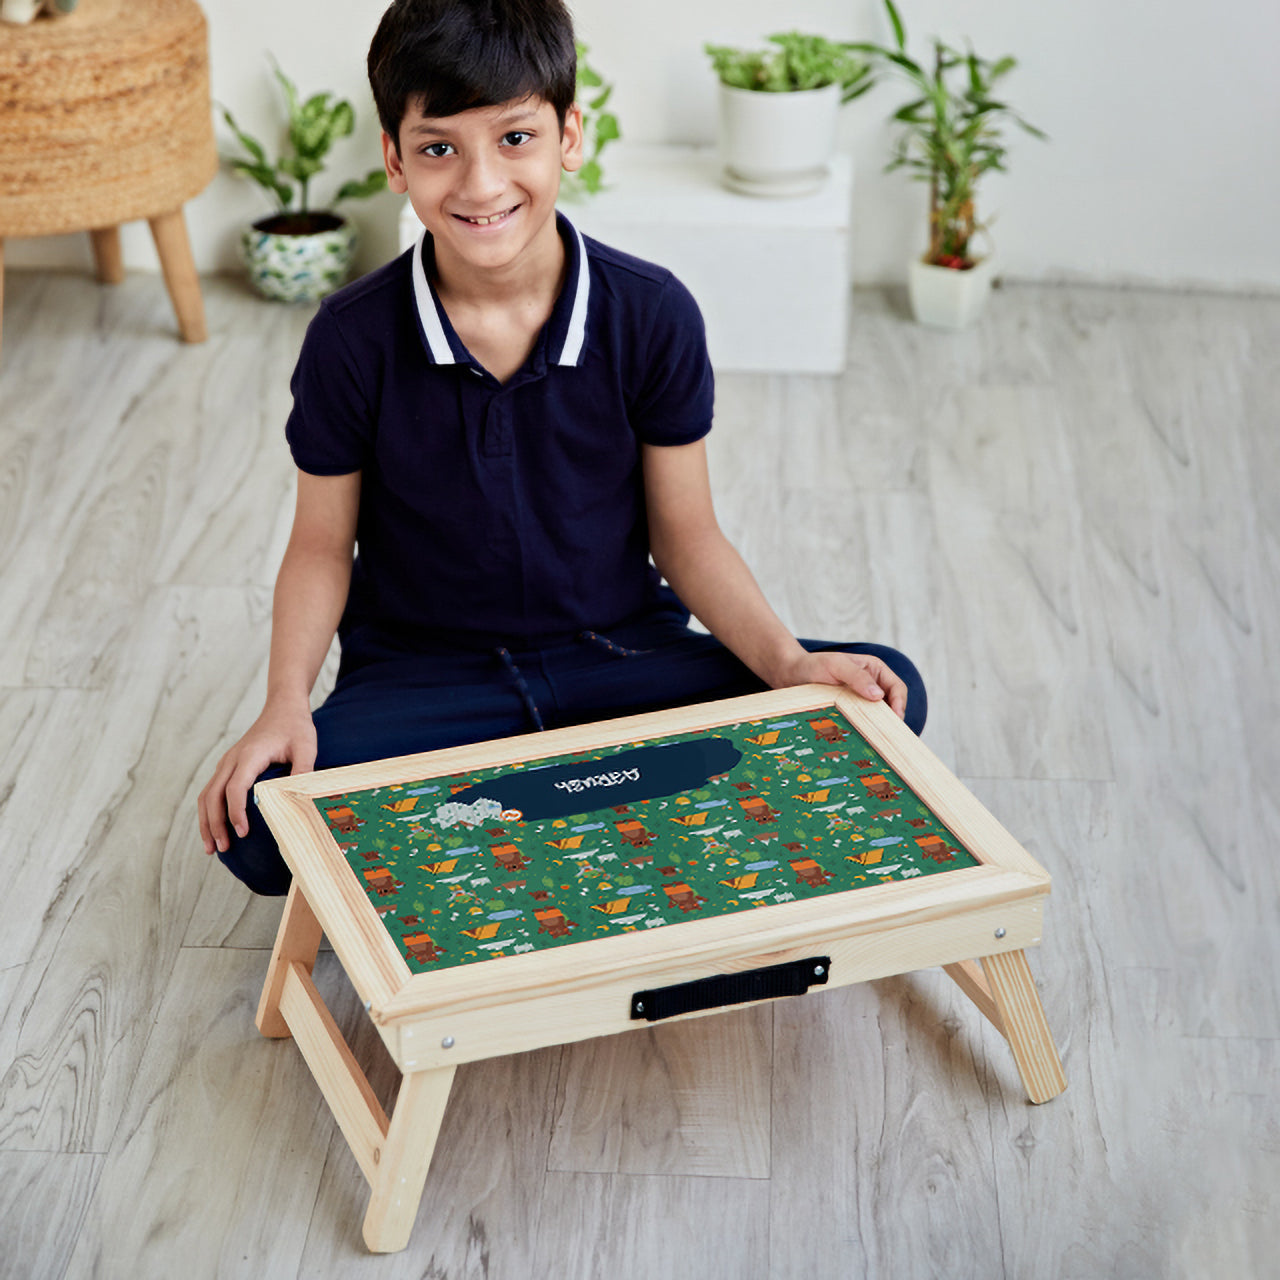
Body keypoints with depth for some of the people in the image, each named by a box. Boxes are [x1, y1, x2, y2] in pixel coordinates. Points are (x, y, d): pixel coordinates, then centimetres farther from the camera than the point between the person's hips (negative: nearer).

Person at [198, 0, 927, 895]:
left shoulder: (652, 315, -8)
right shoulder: (354, 341, -10)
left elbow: (685, 534, -1)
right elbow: (322, 545, 0)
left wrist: (787, 662, -17)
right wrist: (287, 705, -17)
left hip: (620, 656, 2)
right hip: (423, 676, -1)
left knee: (887, 697, -20)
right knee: (259, 824, -31)